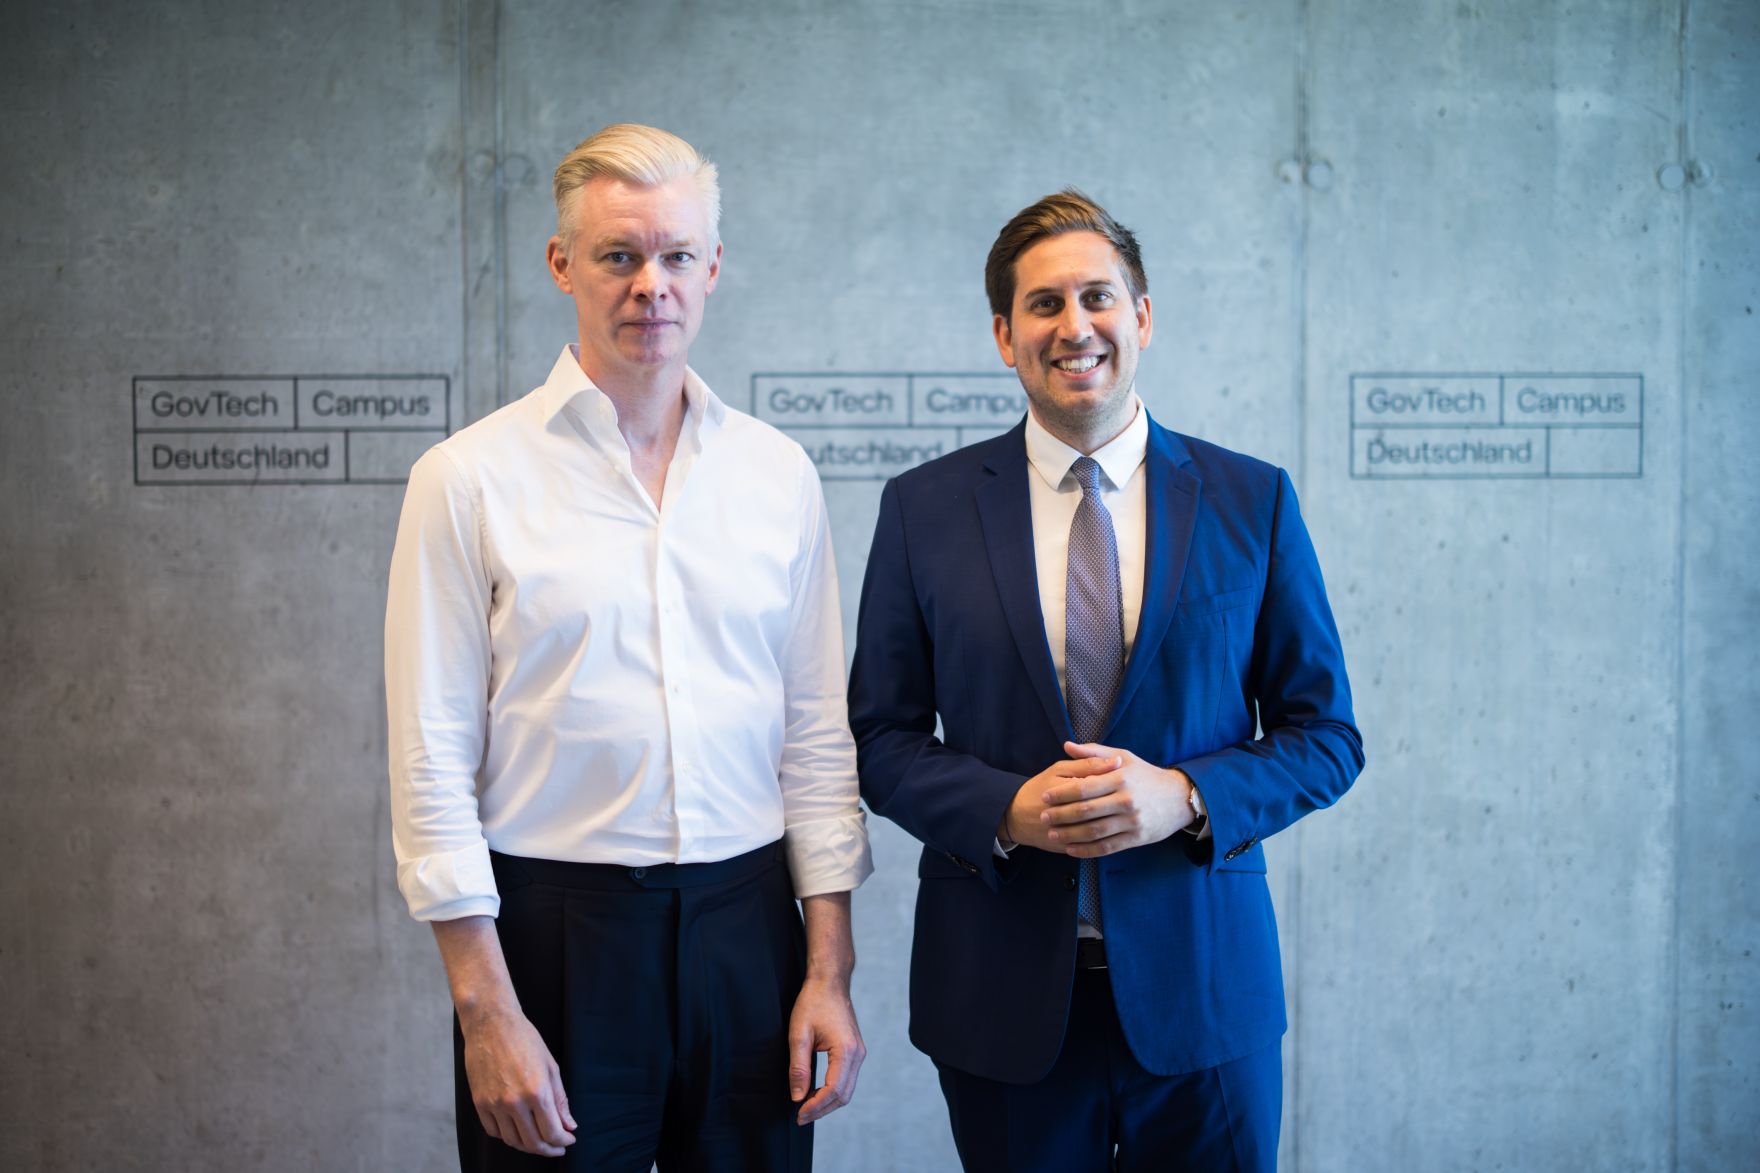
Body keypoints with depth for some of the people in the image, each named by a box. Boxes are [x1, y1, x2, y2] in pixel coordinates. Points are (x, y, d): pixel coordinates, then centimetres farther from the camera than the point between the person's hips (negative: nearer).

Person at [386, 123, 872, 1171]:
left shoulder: (780, 474, 5)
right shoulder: (469, 478, -4)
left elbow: (818, 734, 7)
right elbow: (433, 761, -6)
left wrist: (830, 967, 3)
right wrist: (486, 1008, -9)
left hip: (748, 922, 3)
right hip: (554, 927, -2)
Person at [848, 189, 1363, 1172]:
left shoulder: (1252, 502, 0)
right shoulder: (924, 509, 1)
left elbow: (1327, 737, 3)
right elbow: (884, 738, 3)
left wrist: (1185, 797, -14)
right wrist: (1006, 808, -15)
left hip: (1201, 983, 0)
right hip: (1001, 991, 0)